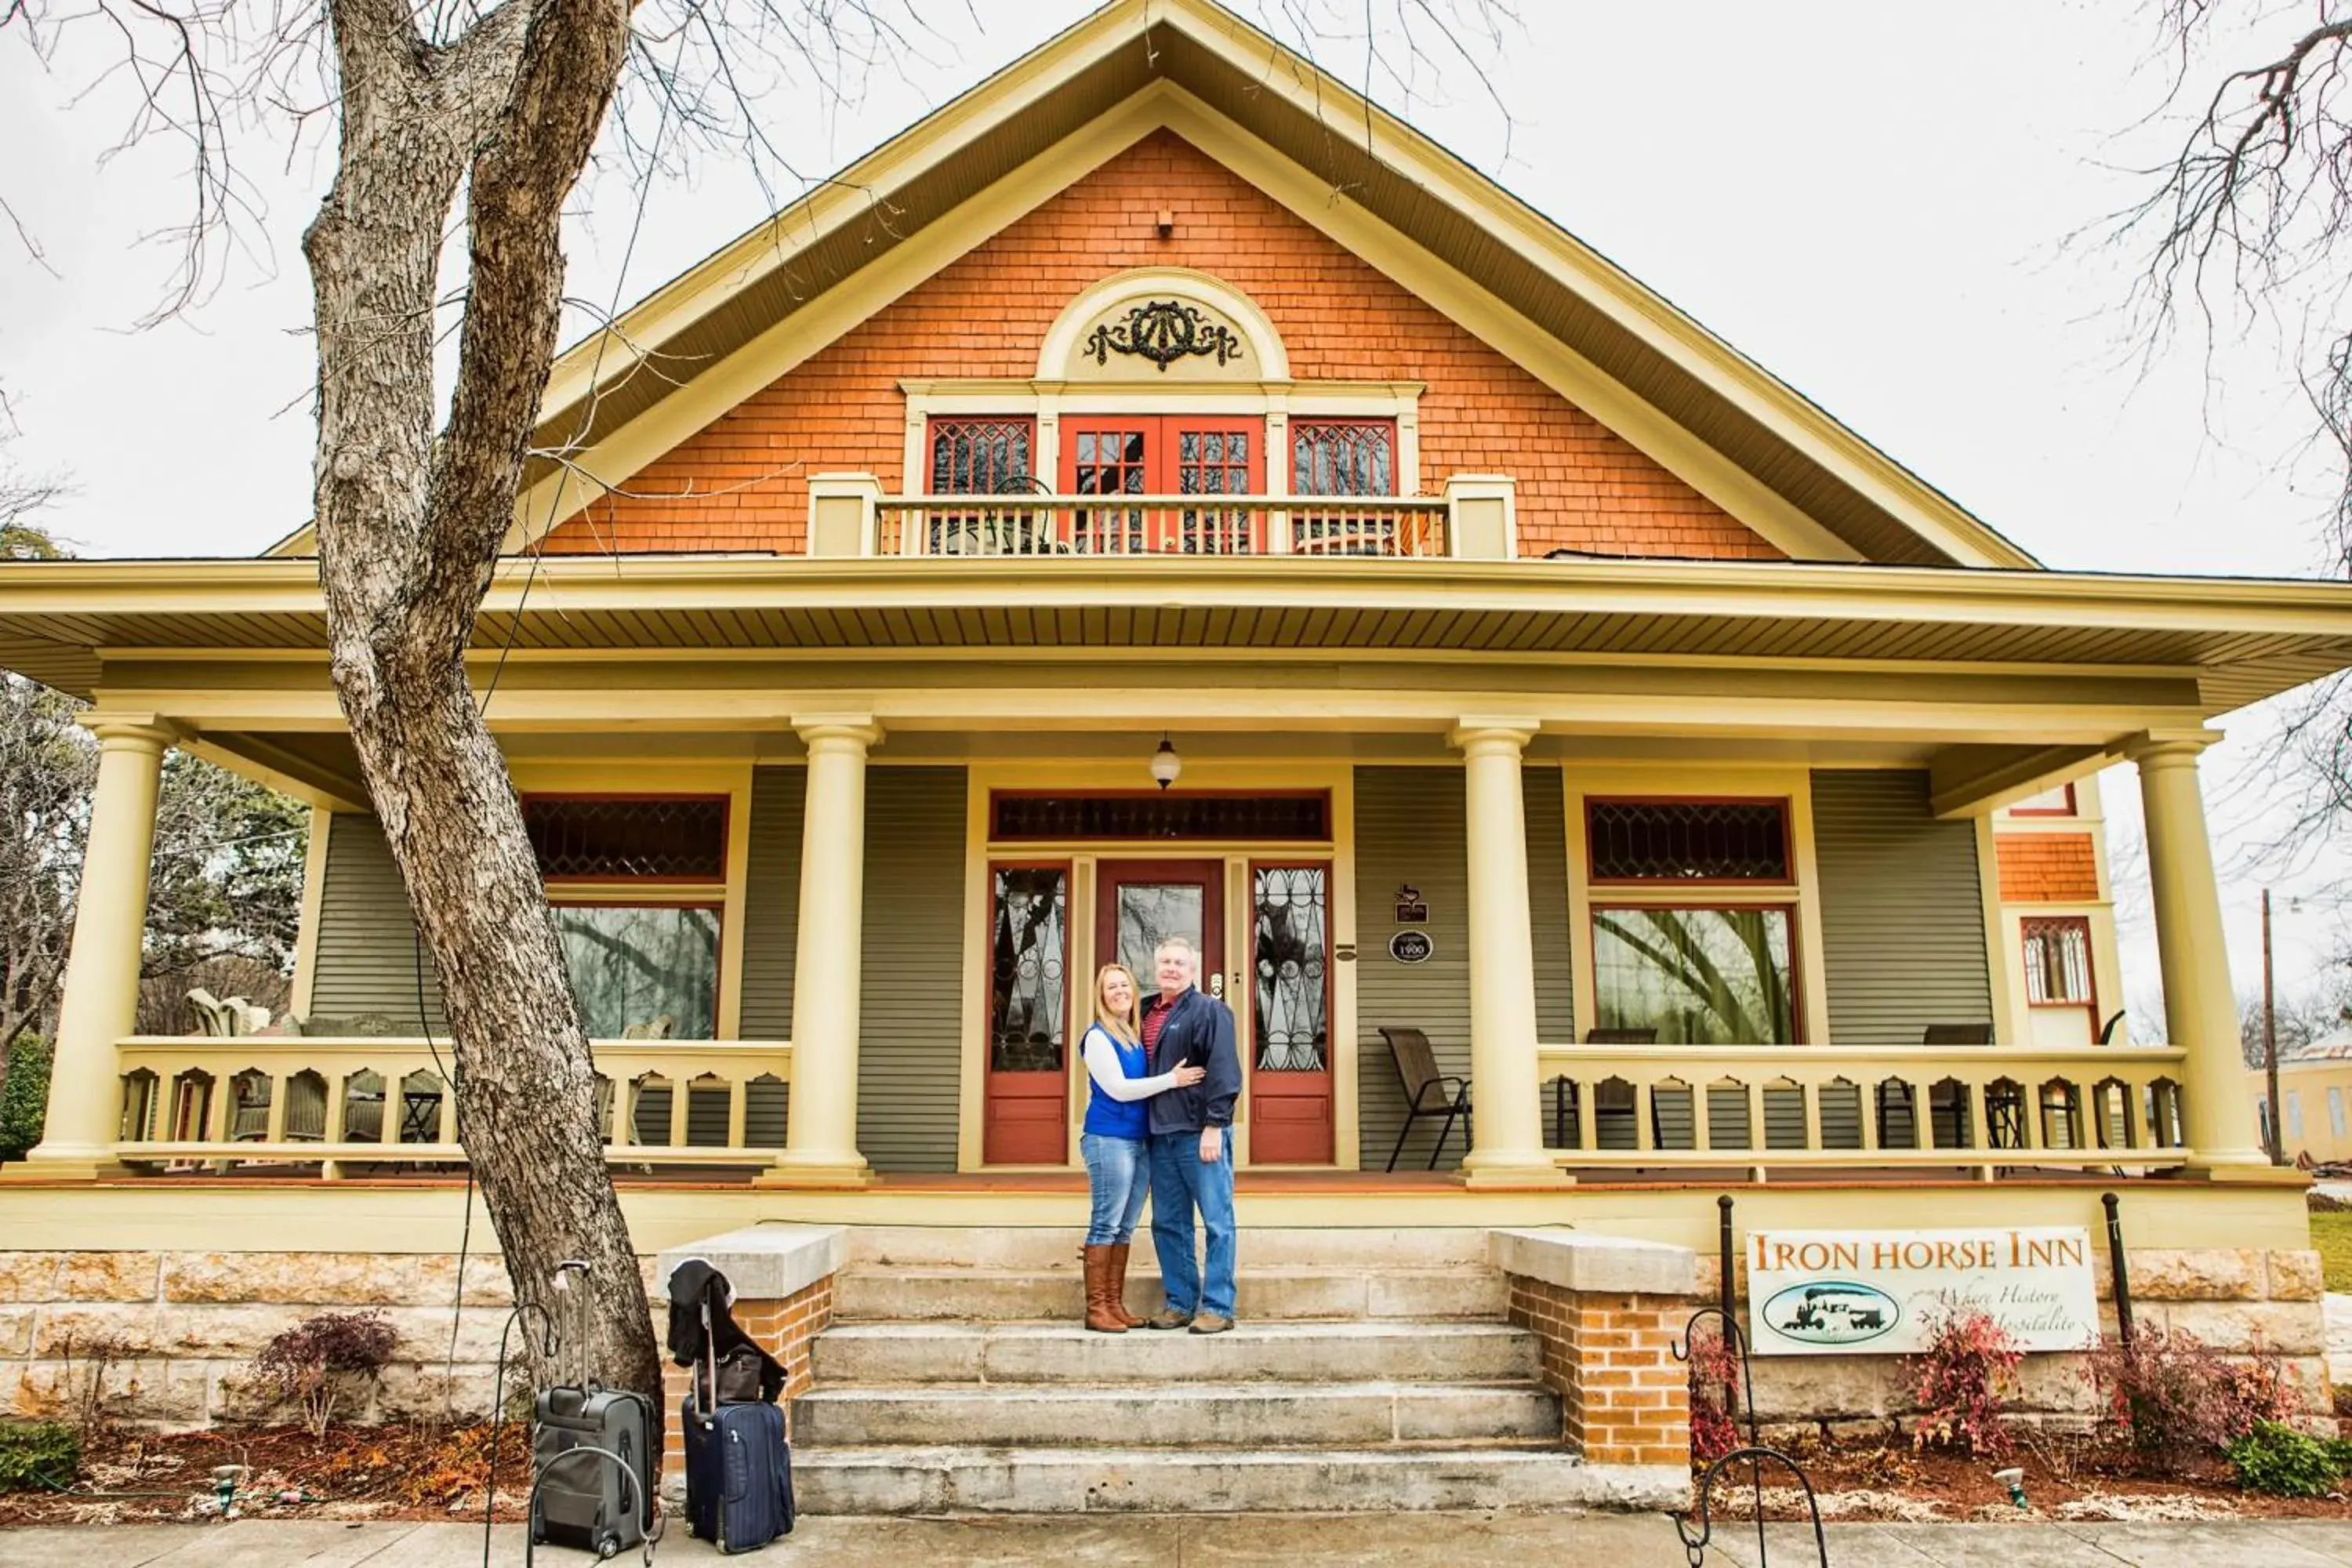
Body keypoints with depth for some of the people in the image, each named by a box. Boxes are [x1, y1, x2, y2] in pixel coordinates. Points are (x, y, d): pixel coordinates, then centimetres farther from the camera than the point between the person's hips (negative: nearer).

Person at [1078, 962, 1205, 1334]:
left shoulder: (1138, 1035, 14)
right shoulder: (1098, 1037, -7)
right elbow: (1118, 1089, -14)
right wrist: (1172, 1080, -14)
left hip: (1140, 1141, 7)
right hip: (1109, 1139, -7)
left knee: (1125, 1227, 9)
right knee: (1106, 1223, -5)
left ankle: (1115, 1304, 14)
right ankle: (1096, 1308, -1)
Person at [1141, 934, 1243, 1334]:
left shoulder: (1209, 1011, -6)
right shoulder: (1145, 1012, 15)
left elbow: (1224, 1072, -13)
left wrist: (1214, 1125, -18)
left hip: (1200, 1133, -7)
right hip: (1160, 1134, 7)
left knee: (1217, 1221, -1)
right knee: (1168, 1223, 11)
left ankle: (1218, 1308, 5)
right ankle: (1180, 1302, 21)